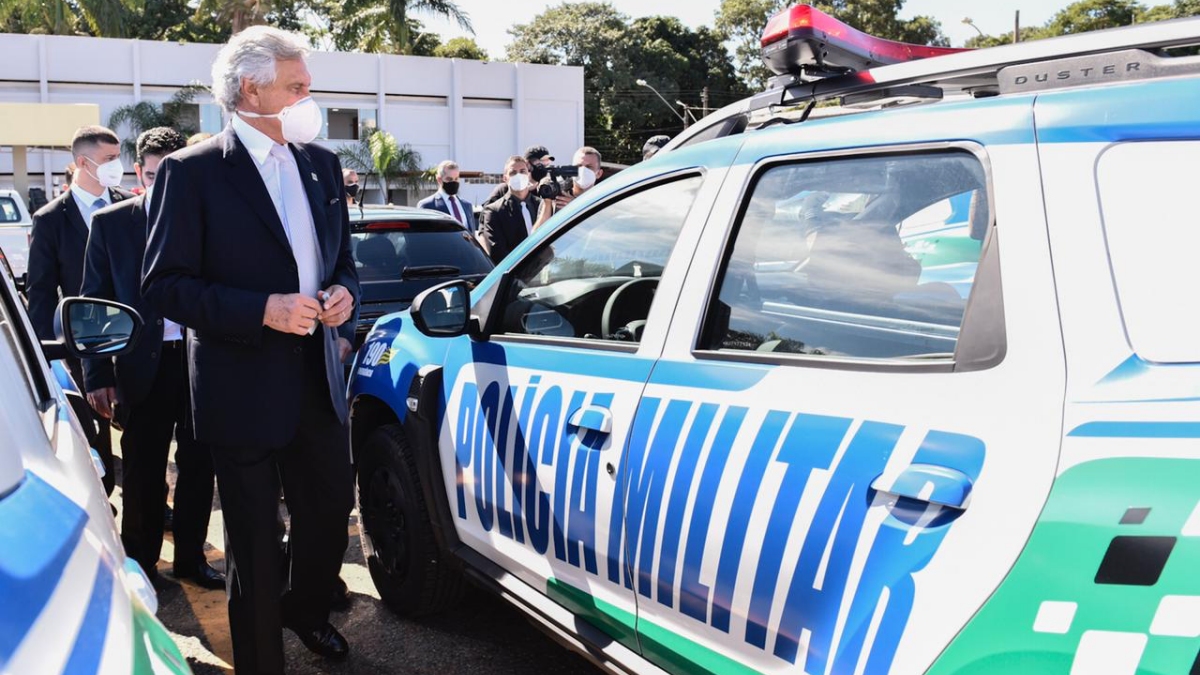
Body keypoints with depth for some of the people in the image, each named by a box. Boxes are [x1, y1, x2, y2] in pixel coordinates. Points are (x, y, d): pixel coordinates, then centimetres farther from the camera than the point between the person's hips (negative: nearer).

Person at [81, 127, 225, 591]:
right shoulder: (110, 223, 1)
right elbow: (93, 302, 2)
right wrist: (97, 375, -4)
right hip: (144, 366, -1)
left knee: (198, 465, 11)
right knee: (142, 473, 8)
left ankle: (190, 556, 27)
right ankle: (140, 565, 23)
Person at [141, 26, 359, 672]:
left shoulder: (321, 163, 8)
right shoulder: (192, 172, -10)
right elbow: (163, 284, -12)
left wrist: (344, 293, -4)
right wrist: (262, 310, -22)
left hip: (319, 376, 6)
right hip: (245, 385, -6)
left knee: (331, 509, 19)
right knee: (254, 540, 7)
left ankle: (305, 609, 47)